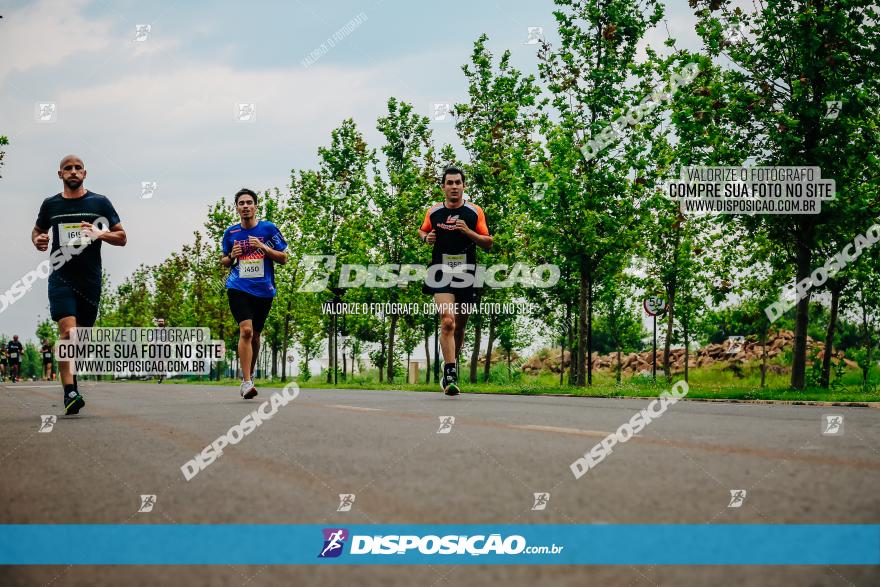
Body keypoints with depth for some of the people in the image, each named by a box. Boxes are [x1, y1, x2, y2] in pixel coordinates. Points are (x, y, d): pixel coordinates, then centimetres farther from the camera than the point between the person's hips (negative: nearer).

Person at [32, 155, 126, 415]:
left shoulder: (100, 202, 6)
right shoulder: (50, 204, 9)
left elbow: (122, 238, 7)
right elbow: (37, 231, 25)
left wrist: (100, 234, -12)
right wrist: (38, 240, 1)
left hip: (90, 280, 1)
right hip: (61, 278, -1)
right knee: (68, 331, -19)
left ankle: (70, 383, 29)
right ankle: (70, 393, -23)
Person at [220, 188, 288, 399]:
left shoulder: (269, 229, 2)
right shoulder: (231, 233, 6)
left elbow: (283, 258, 3)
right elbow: (224, 261, 19)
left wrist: (263, 248, -12)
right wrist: (231, 256, -4)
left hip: (263, 290, 1)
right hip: (238, 288, -1)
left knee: (254, 335, 11)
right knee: (246, 330, -19)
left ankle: (249, 376, 31)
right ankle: (246, 382, -20)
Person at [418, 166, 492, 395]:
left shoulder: (475, 212, 3)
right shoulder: (433, 212, 6)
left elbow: (488, 243, 4)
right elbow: (422, 231, 23)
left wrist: (469, 232, -13)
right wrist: (426, 238, 0)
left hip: (466, 274, 2)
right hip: (441, 273, -2)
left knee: (459, 327, 13)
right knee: (447, 322, -19)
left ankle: (451, 364, 38)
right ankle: (451, 376, -22)